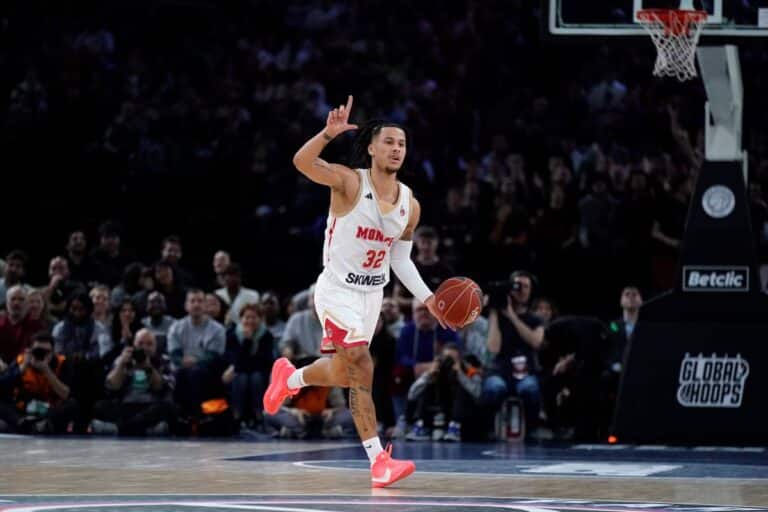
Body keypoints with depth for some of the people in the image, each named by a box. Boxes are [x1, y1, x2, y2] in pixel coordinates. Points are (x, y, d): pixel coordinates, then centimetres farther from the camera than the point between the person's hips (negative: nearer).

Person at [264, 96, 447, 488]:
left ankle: (289, 377, 42)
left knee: (343, 374, 15)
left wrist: (427, 298, 3)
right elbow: (302, 162, -31)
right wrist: (329, 133, -47)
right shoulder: (350, 183, -15)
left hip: (372, 294, 7)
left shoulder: (410, 206, 2)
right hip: (337, 290, -7)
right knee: (362, 370, -18)